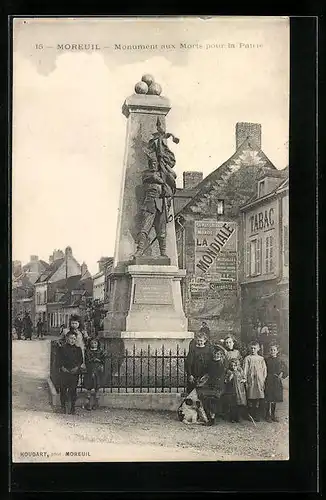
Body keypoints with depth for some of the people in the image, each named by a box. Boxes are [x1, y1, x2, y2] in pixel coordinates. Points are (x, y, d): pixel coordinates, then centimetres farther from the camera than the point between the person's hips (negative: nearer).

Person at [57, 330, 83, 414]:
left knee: (73, 390, 1)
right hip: (64, 372, -1)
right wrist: (62, 367, -11)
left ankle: (72, 408, 7)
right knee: (63, 389, 0)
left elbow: (81, 360, 10)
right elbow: (59, 360, 2)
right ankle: (63, 406, 11)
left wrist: (77, 367, -5)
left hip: (74, 372, 1)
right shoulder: (62, 348, 3)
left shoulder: (78, 349, 9)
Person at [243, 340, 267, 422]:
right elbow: (245, 370, 2)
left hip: (260, 381, 2)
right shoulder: (247, 358, 5)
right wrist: (245, 381, -5)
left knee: (260, 400, -3)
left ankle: (257, 416, 6)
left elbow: (264, 370, 11)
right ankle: (251, 416, 8)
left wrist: (263, 380, 2)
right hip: (251, 381, -2)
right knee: (251, 399, -1)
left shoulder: (261, 359, 12)